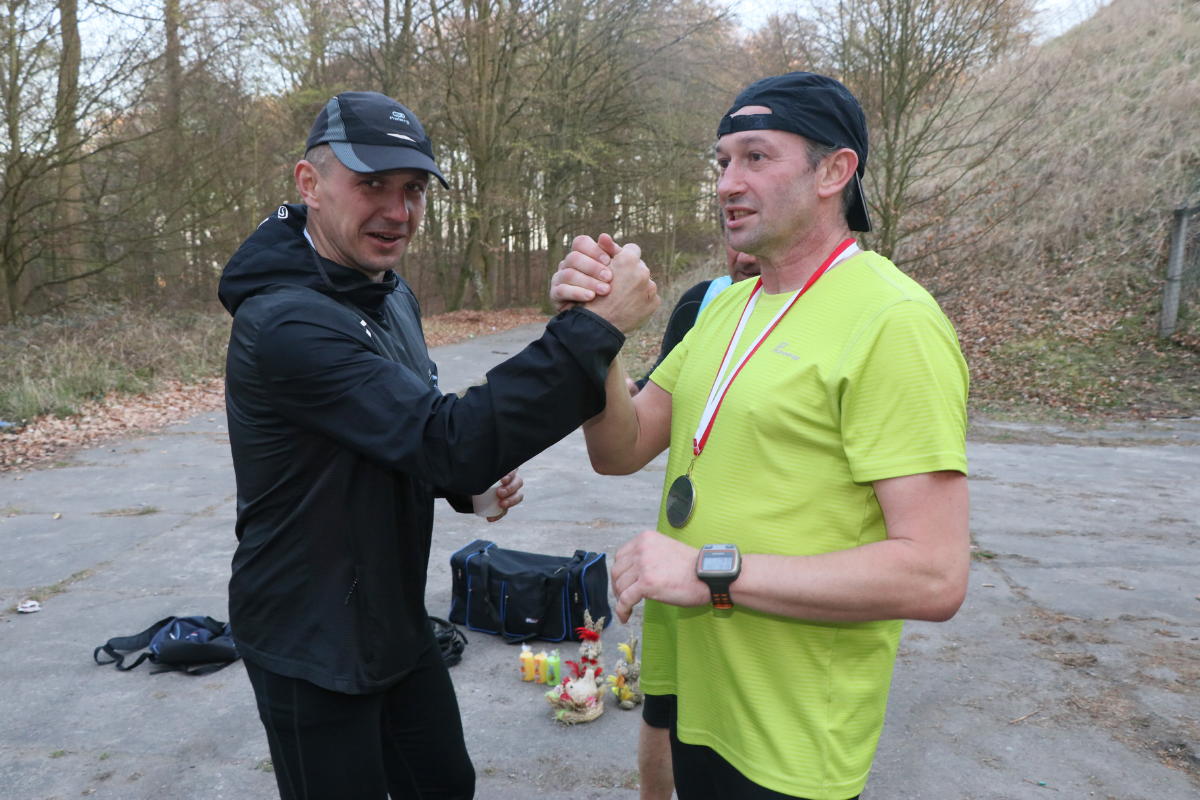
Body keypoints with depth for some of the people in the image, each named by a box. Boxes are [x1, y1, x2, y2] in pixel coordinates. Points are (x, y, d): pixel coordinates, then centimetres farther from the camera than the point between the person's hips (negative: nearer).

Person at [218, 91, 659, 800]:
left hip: (399, 622, 8)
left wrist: (471, 486, -5)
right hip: (313, 648, -8)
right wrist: (599, 326, -36)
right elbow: (447, 440, -35)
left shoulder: (392, 294, 3)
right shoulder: (285, 323, -27)